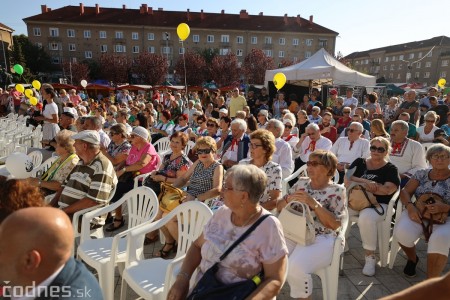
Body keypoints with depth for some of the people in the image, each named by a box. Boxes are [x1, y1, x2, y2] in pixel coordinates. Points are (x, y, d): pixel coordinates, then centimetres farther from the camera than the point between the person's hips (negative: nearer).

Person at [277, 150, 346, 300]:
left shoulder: (337, 191, -1)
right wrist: (289, 199, -9)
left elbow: (335, 224, -11)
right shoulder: (301, 182, 12)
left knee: (295, 268, -29)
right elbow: (279, 206, 14)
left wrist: (313, 203, -21)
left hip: (320, 239, -4)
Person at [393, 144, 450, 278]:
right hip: (418, 213, 2)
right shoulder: (422, 174, 10)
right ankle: (412, 258, 7)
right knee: (402, 232, -29)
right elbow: (405, 192, 5)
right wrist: (410, 206, -16)